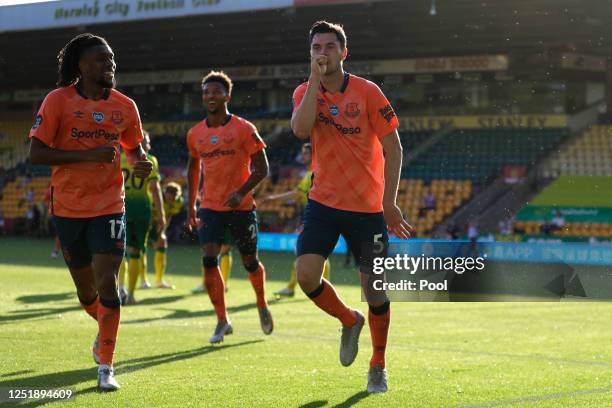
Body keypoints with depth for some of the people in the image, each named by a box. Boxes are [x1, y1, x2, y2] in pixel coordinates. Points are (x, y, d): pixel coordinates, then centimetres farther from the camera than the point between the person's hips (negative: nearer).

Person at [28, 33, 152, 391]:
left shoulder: (125, 106, 0)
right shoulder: (58, 100, -8)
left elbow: (135, 148, 16)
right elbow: (37, 153, -13)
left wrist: (142, 164, -8)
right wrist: (88, 155, -24)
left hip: (109, 205, 0)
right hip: (69, 207, 0)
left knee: (106, 282, -13)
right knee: (86, 287, 12)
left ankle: (106, 367, -5)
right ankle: (105, 329, 45)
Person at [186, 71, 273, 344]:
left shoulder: (244, 129, -8)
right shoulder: (195, 134, 5)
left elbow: (261, 169, -8)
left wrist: (242, 192, -22)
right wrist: (191, 205, 18)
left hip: (241, 206, -3)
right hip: (209, 207, 3)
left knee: (250, 262, 8)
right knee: (209, 260, -13)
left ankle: (262, 306, 36)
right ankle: (222, 321, -5)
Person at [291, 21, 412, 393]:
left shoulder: (368, 92, -8)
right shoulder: (305, 93, 2)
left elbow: (393, 148, -6)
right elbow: (300, 128, -20)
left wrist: (389, 202, -12)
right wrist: (315, 78, -19)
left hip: (367, 208, -2)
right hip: (324, 203, 2)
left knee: (375, 292, 0)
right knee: (306, 274, -15)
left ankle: (378, 366, 23)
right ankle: (349, 321, 16)